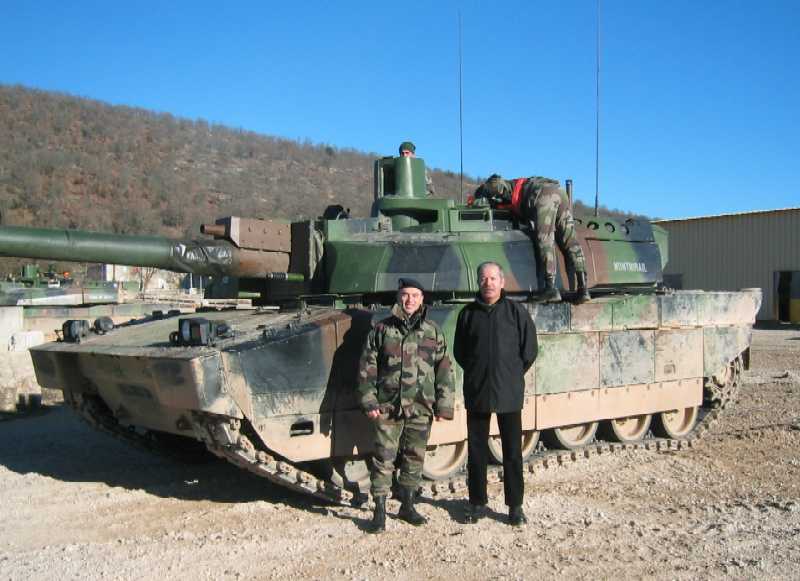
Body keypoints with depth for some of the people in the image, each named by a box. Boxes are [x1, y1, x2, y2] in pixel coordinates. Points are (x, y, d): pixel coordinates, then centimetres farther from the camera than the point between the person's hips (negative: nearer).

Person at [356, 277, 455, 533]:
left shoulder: (433, 331, 6)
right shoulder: (382, 329, 2)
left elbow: (444, 370, 6)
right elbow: (367, 367, 2)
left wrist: (443, 405, 0)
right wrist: (369, 402, -4)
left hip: (421, 408, 2)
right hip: (388, 407, -2)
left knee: (414, 457, 11)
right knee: (383, 459, -1)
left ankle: (407, 506, 26)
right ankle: (380, 511, 8)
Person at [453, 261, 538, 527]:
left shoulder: (515, 311, -2)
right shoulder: (468, 313, 3)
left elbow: (530, 349, 3)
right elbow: (459, 351, 12)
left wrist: (514, 374, 4)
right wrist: (475, 373, 7)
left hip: (509, 393, -2)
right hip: (476, 394, 2)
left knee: (513, 452, 5)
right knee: (476, 452, 9)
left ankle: (515, 505, 16)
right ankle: (477, 502, 22)